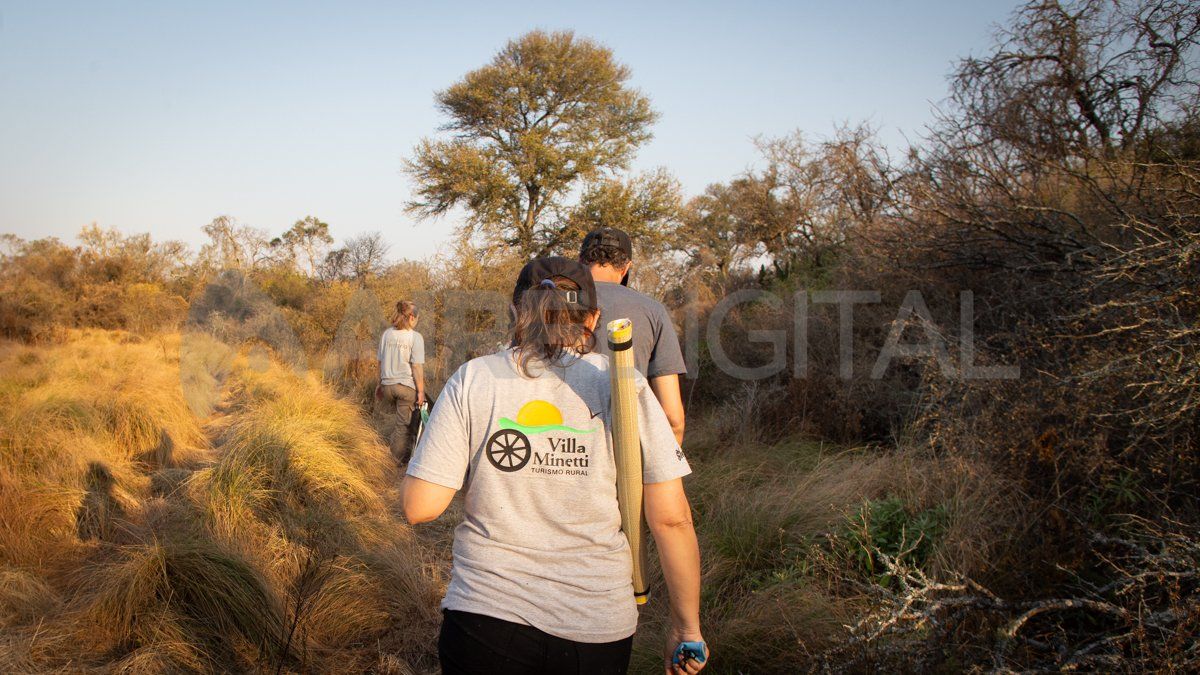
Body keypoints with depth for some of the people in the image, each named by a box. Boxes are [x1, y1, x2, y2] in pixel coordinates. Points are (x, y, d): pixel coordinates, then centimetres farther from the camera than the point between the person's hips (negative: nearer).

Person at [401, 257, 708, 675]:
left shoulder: (473, 380, -4)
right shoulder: (622, 385, -4)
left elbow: (419, 507, -7)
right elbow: (672, 518, -7)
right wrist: (687, 626, 3)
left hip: (485, 615, 0)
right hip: (595, 629, 1)